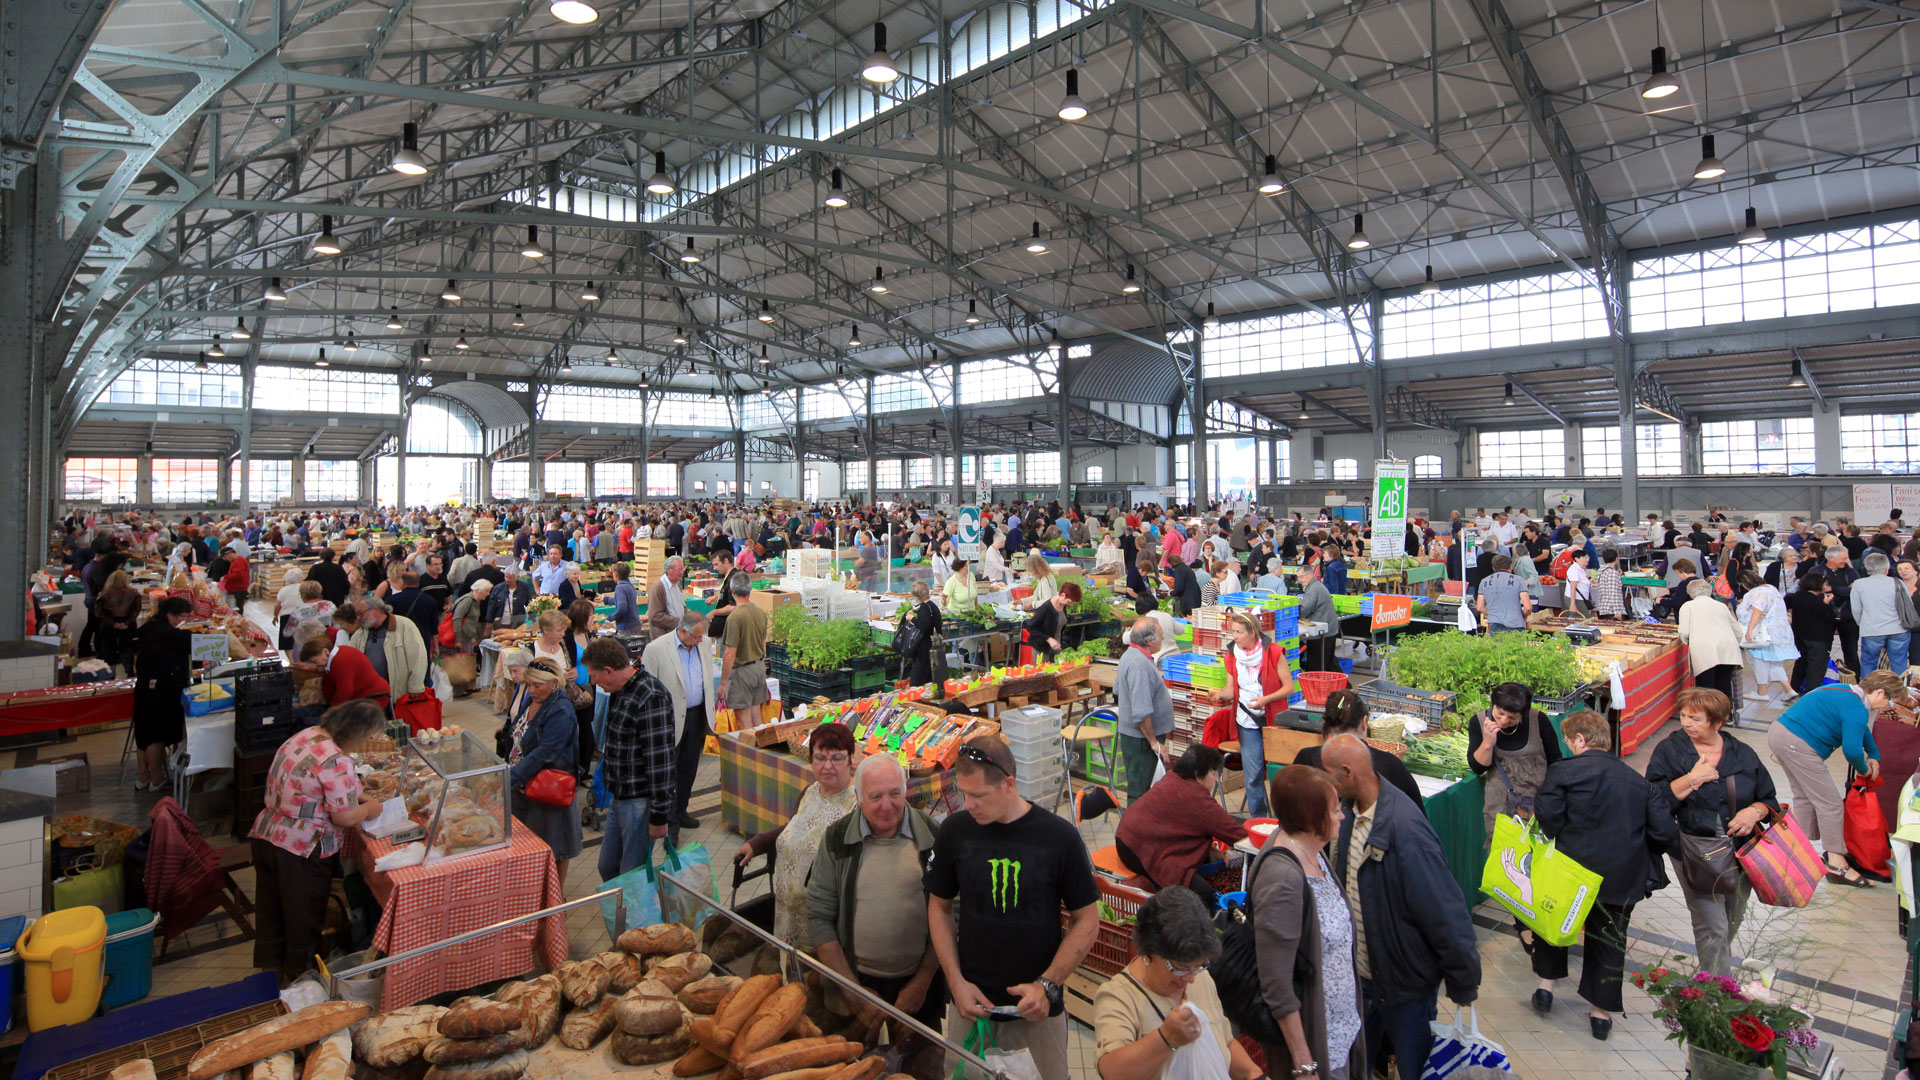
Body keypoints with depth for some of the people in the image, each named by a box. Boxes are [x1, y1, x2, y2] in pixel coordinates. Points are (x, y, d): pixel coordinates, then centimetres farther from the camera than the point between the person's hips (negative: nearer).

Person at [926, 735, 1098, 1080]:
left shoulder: (1059, 836, -14)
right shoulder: (955, 831, -8)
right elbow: (939, 907, 4)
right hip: (971, 1003, 2)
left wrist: (1047, 985, -13)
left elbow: (1086, 920, -6)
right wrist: (956, 981, -4)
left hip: (1038, 1010, -1)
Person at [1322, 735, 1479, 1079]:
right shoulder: (1351, 812, -6)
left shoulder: (1405, 830, -32)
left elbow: (1445, 912, -25)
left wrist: (1462, 984, -15)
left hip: (1406, 984, -7)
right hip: (1361, 973, 7)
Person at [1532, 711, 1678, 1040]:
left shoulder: (1564, 770, -12)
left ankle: (1546, 987, 27)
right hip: (1622, 877, 4)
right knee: (1609, 941, 17)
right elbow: (1666, 832, 1)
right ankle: (1602, 1012, 26)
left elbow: (1547, 818, -18)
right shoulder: (1640, 782, 4)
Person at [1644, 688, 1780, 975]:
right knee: (1712, 928, -2)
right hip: (1695, 852, -3)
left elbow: (1769, 799, 9)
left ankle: (1715, 967, 41)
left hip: (1741, 850, 3)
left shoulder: (1743, 754, 3)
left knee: (1732, 922, 18)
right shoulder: (1669, 750, -6)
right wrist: (1692, 779, -21)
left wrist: (1755, 811, -12)